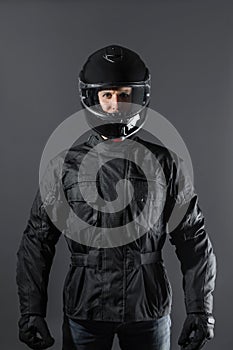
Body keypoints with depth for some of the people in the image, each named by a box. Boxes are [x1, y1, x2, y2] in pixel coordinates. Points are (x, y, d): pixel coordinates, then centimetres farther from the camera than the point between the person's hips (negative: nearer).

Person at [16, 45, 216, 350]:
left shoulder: (165, 164, 0)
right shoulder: (65, 165, -1)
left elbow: (194, 241, 2)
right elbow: (37, 241, 2)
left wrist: (201, 310, -1)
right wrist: (32, 311, -2)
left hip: (149, 311, 1)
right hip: (84, 310, 0)